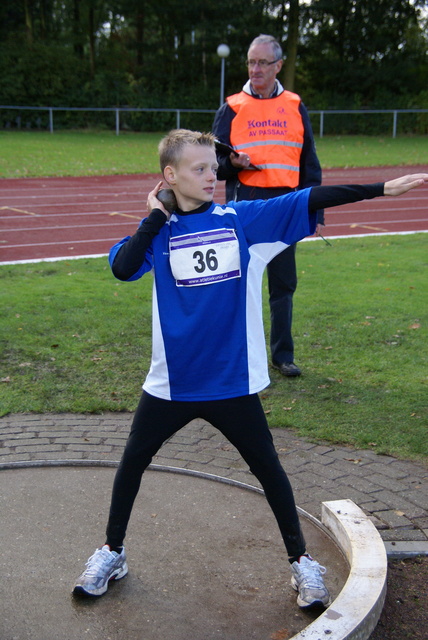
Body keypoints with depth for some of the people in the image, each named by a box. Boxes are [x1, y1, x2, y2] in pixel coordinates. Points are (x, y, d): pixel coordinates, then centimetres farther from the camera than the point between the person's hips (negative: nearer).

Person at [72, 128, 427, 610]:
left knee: (267, 468, 9)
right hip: (171, 382, 1)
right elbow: (121, 268, -21)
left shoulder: (245, 219, -4)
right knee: (133, 461, 13)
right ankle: (112, 553, 35)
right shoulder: (158, 231, -3)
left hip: (234, 381, 0)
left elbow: (309, 200, -10)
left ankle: (301, 562, 28)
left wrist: (383, 189, -14)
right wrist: (156, 217, -16)